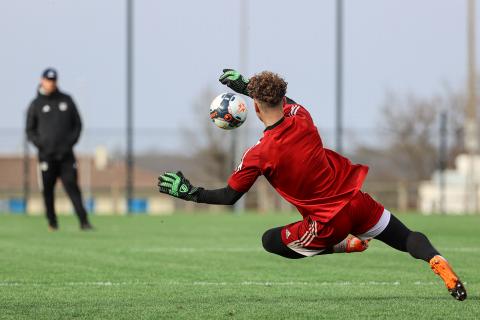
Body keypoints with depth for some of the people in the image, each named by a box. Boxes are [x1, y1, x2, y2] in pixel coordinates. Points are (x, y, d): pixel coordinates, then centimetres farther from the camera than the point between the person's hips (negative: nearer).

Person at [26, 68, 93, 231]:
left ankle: (83, 221, -14)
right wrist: (40, 144, -7)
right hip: (46, 154, 0)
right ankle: (52, 222, 12)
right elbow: (30, 130, 10)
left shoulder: (66, 100, 11)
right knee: (48, 189, 1)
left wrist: (71, 141, 0)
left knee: (72, 186, -8)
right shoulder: (36, 104, 7)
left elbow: (77, 124, 15)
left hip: (66, 154, 0)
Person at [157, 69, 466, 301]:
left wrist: (189, 192, 8)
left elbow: (229, 196, -4)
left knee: (270, 241, 19)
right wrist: (245, 86, 31)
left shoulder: (258, 155, -17)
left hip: (328, 225, -4)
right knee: (407, 238, 18)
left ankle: (344, 245, 12)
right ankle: (436, 260, -15)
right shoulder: (302, 117, -4)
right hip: (357, 203, 4)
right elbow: (285, 103, 23)